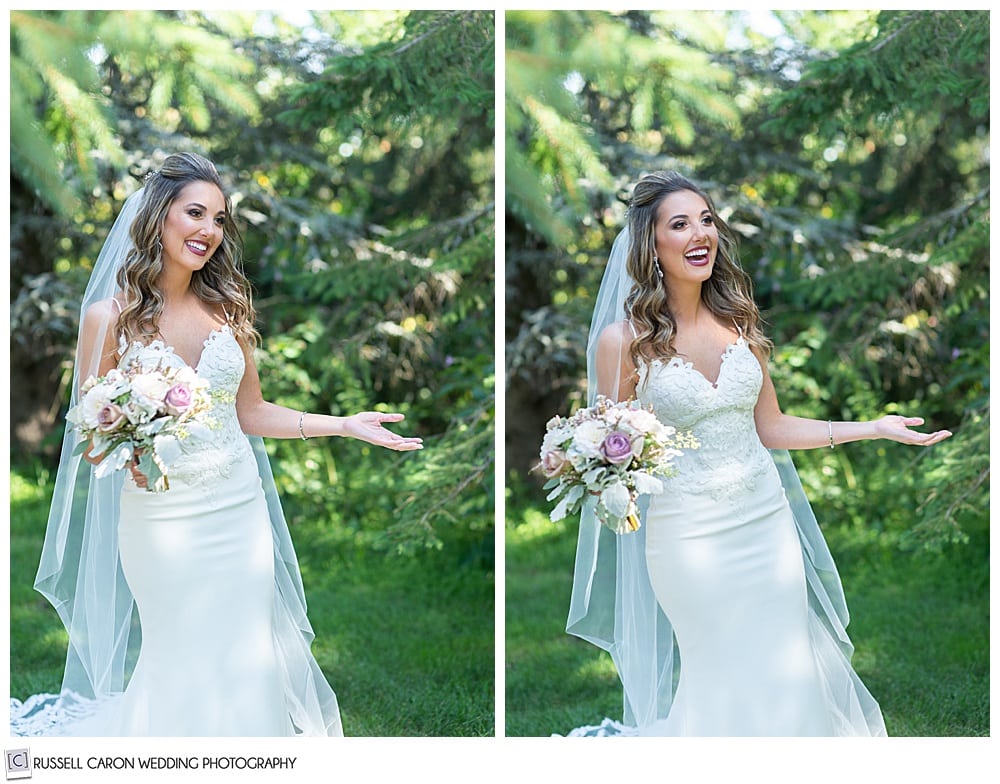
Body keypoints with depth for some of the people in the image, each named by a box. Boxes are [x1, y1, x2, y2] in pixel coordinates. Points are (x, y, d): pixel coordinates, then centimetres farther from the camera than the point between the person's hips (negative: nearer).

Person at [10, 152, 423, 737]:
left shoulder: (227, 307, 5)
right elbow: (91, 441, -3)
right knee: (185, 662, 6)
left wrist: (346, 425, 5)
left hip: (240, 508, 4)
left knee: (248, 656, 8)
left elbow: (251, 413, 11)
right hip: (161, 517, -3)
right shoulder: (110, 315, -6)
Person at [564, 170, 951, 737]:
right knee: (723, 681, 8)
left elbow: (770, 428, 9)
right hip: (689, 535, -4)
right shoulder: (623, 340, -9)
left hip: (767, 520, 4)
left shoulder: (738, 322, 3)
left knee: (789, 668, 10)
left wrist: (876, 428, 6)